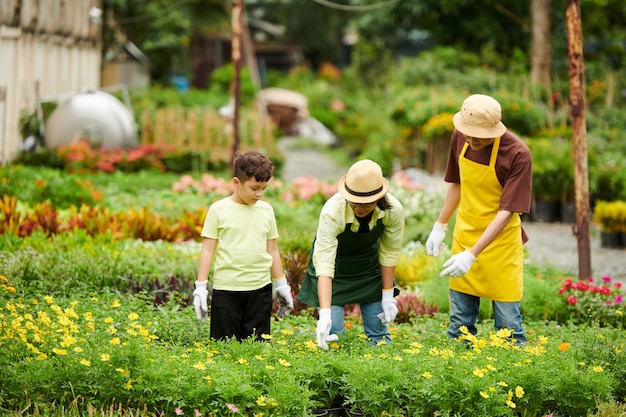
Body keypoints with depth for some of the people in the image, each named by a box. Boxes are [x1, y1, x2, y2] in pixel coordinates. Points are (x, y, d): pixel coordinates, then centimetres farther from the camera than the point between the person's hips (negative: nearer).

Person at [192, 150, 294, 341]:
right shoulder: (219, 210, -2)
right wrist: (200, 287, -4)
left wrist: (281, 285, 16)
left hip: (260, 289, 3)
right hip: (226, 289, -3)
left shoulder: (266, 210, 8)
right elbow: (208, 249, 0)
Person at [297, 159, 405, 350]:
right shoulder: (332, 211, -37)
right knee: (332, 333, -11)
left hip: (369, 265, 3)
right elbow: (324, 264, -39)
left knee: (379, 332, 3)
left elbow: (389, 253, -10)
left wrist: (387, 295, -5)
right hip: (336, 265, -3)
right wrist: (325, 314, -46)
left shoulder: (393, 210, -28)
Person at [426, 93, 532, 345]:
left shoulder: (518, 154, -22)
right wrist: (440, 226, 14)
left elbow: (507, 211, -22)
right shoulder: (461, 137, -5)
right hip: (464, 236, 5)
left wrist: (472, 254, -27)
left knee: (508, 323, -1)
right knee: (459, 323, 11)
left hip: (500, 242, -5)